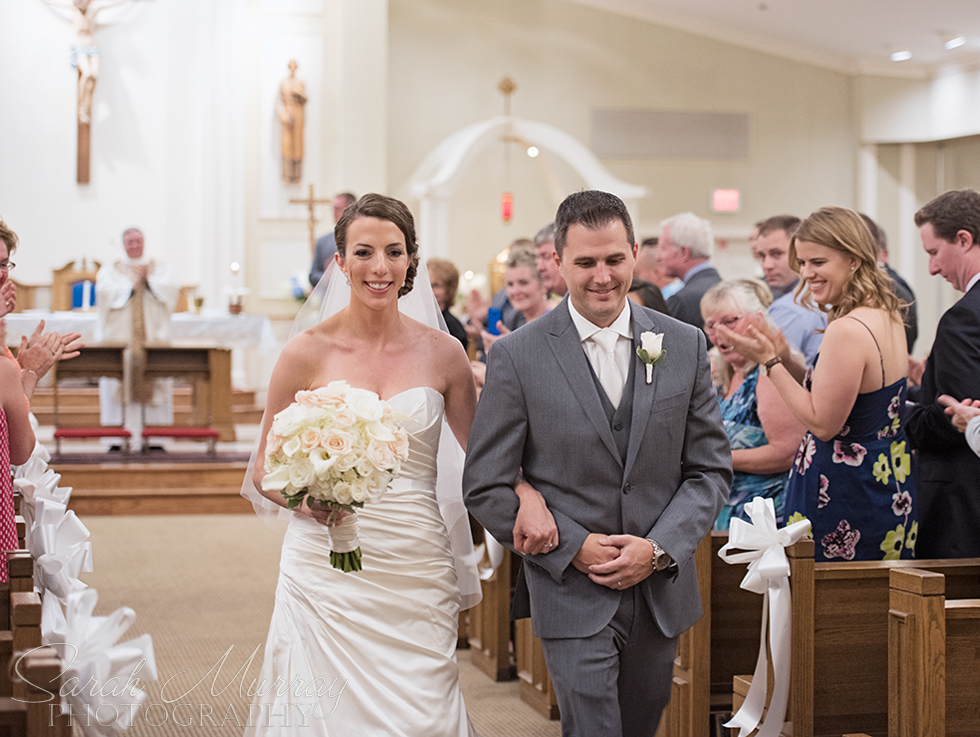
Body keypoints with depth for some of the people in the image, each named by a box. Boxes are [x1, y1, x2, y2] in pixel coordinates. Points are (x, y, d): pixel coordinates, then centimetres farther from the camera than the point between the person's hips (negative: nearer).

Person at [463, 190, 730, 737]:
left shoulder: (685, 345, 2)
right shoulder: (518, 357, -7)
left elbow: (711, 469, 4)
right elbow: (486, 487, -6)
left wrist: (658, 549, -10)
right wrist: (575, 548, -14)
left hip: (660, 589, 4)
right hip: (571, 593, -4)